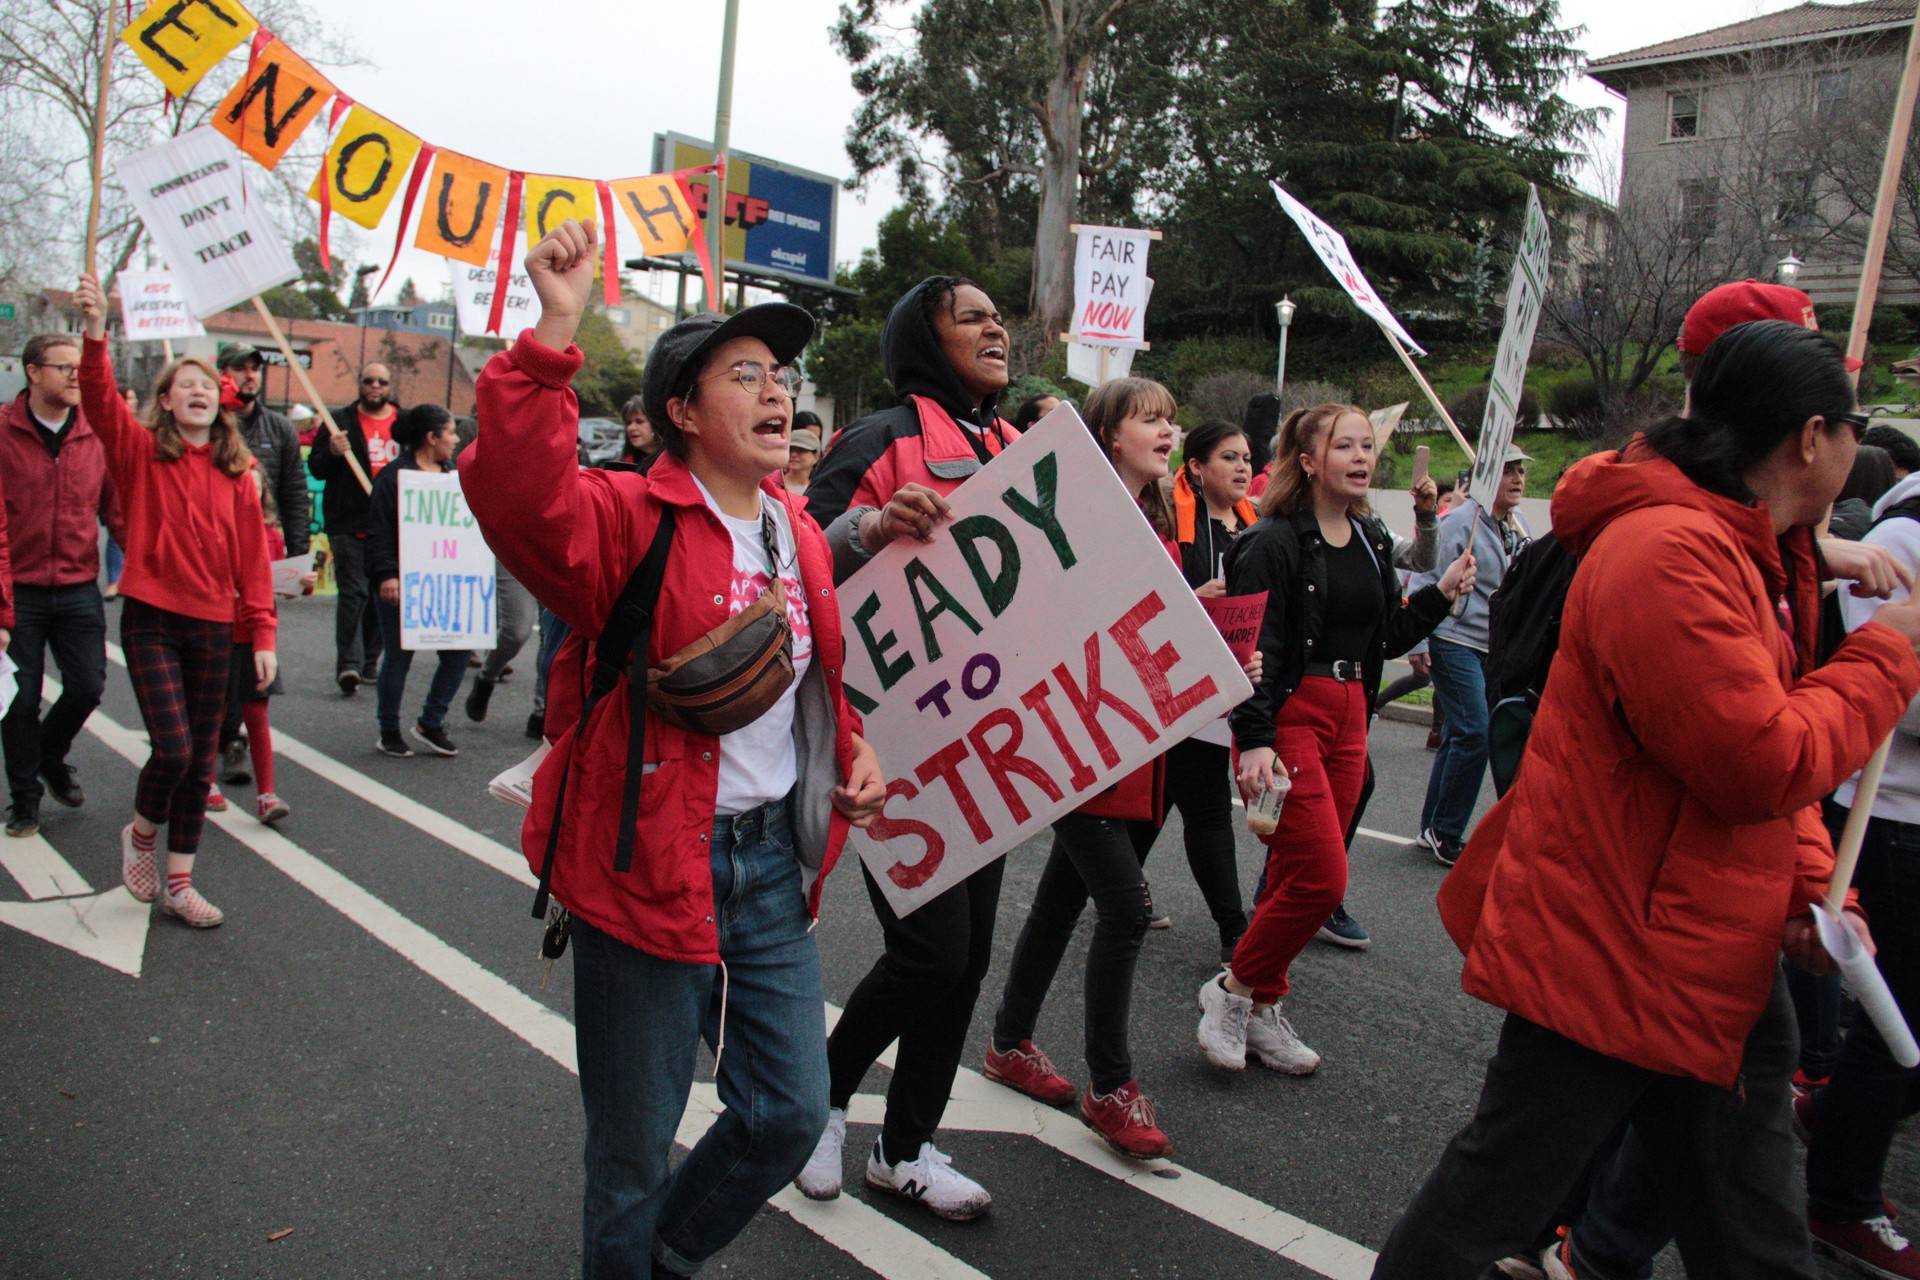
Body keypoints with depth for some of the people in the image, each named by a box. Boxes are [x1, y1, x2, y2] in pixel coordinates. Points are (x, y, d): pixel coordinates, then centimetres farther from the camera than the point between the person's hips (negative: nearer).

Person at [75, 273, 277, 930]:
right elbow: (100, 400, -18)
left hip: (214, 627, 3)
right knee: (174, 749, -12)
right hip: (151, 620, -3)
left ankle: (178, 884, 20)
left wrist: (262, 633, 2)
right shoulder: (141, 453, 0)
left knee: (201, 761, 8)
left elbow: (252, 556, 5)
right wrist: (96, 329, -33)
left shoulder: (235, 470, 6)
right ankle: (140, 833, 21)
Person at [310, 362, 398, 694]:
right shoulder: (341, 422, 5)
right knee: (353, 592, -10)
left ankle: (369, 660, 21)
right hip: (350, 524, -3)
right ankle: (349, 664, -12)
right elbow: (315, 468, 3)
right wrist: (332, 452, -19)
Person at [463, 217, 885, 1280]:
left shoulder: (800, 535, 9)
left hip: (776, 859, 7)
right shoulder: (628, 520, -13)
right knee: (635, 1148, 10)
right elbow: (514, 492, -34)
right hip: (653, 864, -6)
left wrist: (853, 752, 7)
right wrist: (554, 333, -39)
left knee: (792, 1113, 16)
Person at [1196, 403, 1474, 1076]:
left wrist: (1441, 594, 4)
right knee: (1321, 877, -11)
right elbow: (1250, 645, -16)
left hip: (1349, 719, 7)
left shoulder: (1373, 541, 13)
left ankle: (1261, 1009, 23)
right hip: (1287, 717, -7)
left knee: (1296, 875, 11)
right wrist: (1253, 740, -23)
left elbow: (1388, 637, 18)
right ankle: (1233, 990, 9)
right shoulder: (1275, 541, -11)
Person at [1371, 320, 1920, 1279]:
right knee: (1496, 1196, 6)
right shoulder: (1668, 554, -23)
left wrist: (1809, 889, 2)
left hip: (1717, 959, 11)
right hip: (1614, 951, -10)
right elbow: (1761, 764, -25)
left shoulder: (1769, 557, 13)